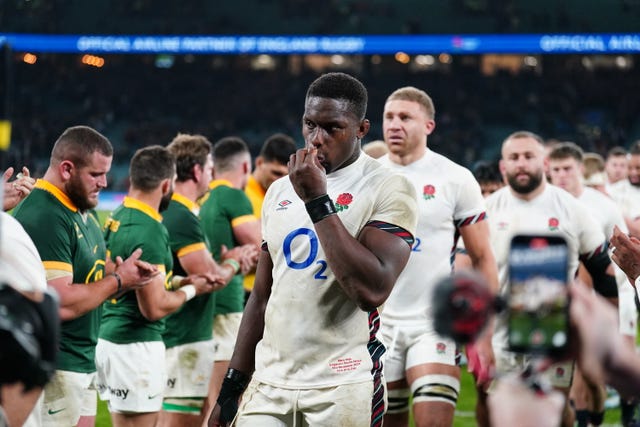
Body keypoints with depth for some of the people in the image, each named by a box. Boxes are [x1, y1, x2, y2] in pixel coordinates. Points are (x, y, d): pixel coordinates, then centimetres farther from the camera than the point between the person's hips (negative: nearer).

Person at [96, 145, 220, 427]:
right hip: (136, 346, -9)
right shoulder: (149, 231, -18)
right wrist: (191, 290, -3)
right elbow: (155, 307, -19)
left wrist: (183, 280, 13)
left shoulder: (117, 218, 9)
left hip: (108, 339, 9)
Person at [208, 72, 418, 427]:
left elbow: (372, 290, -21)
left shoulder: (386, 190, -6)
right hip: (269, 385, 5)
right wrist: (232, 386, 16)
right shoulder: (280, 191, 13)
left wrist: (318, 200, -17)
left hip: (341, 389, -5)